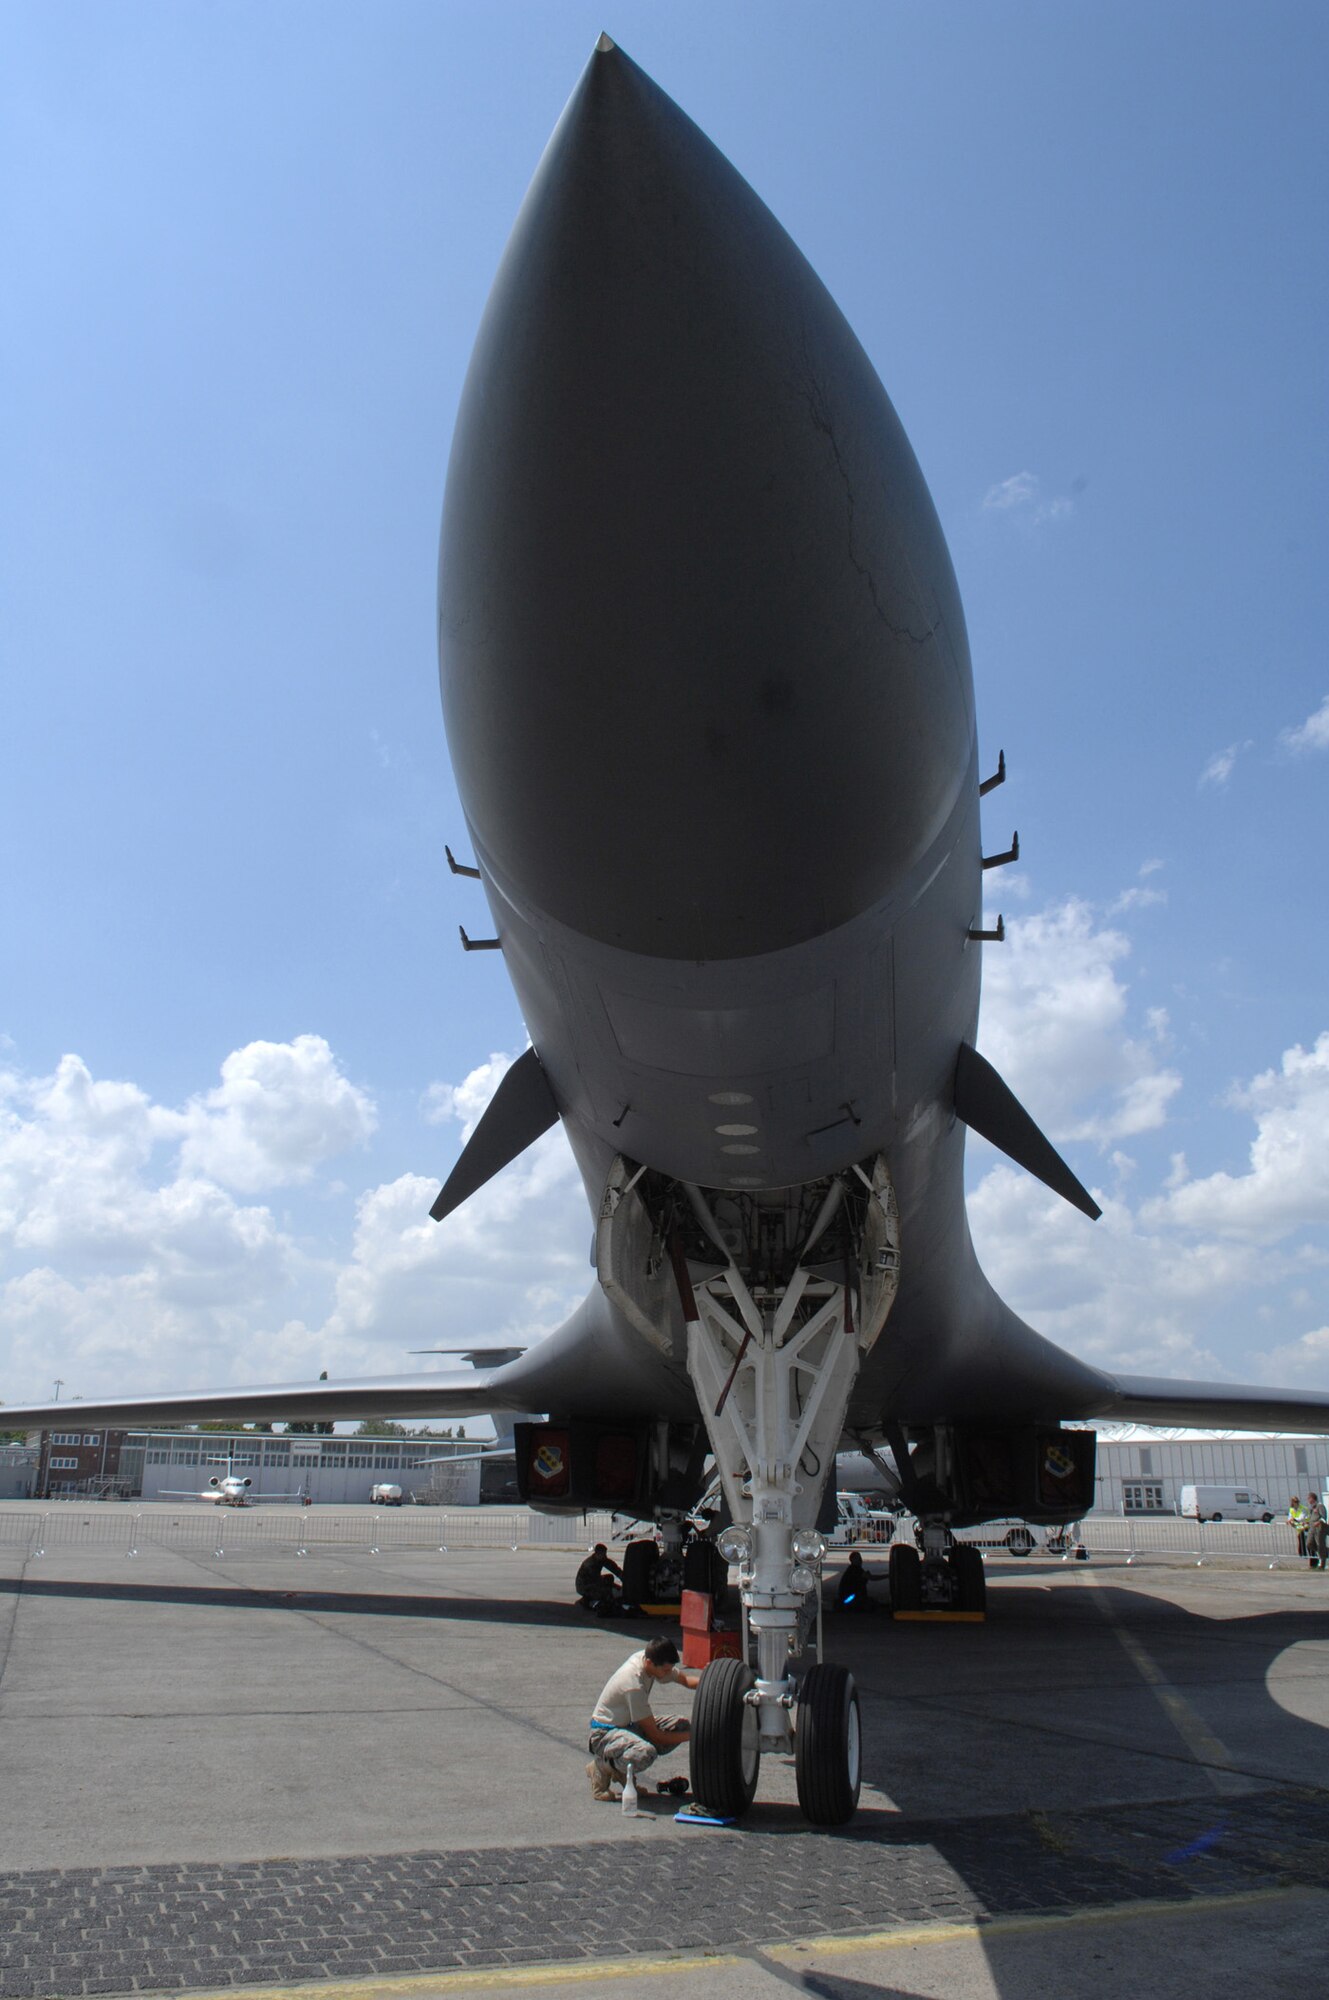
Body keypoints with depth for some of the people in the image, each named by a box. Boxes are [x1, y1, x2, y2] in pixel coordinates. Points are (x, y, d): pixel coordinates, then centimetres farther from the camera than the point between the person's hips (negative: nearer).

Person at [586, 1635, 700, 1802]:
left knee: (682, 1725, -4)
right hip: (605, 1733, -10)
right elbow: (655, 1736, -23)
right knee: (645, 1753, -38)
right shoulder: (634, 1685, -32)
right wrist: (692, 1735, -18)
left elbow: (684, 1678, 5)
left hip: (629, 1725, 10)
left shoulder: (648, 1657, -10)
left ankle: (622, 1770, 7)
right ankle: (602, 1767, -6)